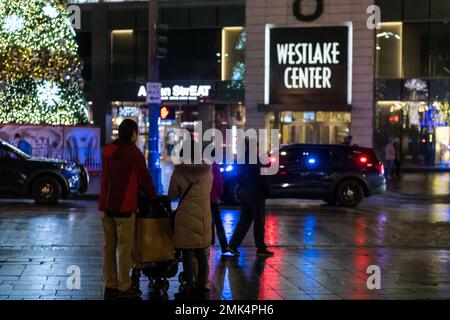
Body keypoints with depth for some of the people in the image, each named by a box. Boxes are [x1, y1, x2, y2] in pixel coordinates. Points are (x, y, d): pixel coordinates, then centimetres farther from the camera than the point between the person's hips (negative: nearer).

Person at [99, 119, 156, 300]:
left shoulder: (107, 151, 12)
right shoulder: (134, 153, -9)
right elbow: (144, 178, -2)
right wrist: (152, 196, 16)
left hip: (106, 205, 7)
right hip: (124, 206, -7)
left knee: (109, 246, 11)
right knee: (124, 247, -3)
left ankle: (110, 286, 15)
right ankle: (124, 288, -1)